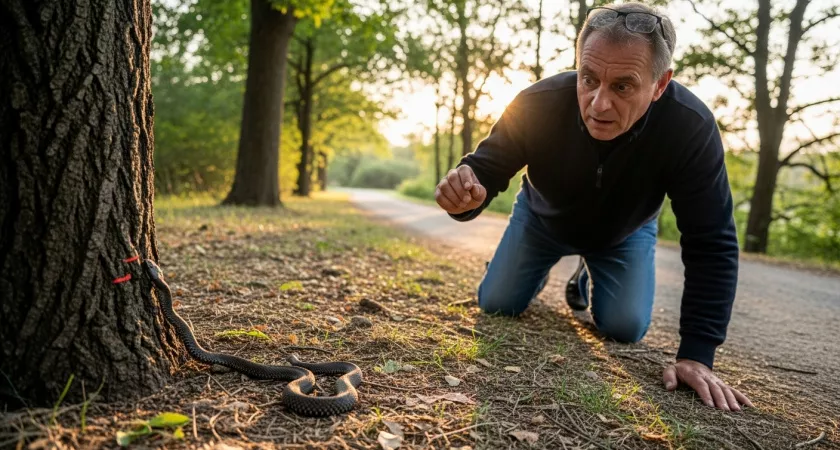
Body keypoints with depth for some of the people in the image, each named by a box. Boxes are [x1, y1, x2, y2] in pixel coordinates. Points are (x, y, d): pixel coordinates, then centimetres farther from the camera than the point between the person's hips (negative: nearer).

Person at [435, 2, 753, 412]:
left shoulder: (691, 127, -38)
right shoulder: (539, 104, -37)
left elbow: (711, 243, -32)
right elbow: (485, 167, -29)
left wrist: (696, 355, -35)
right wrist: (463, 190, -57)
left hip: (624, 232, 0)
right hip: (543, 219, 0)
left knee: (625, 328, -10)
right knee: (496, 305, -1)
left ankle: (588, 279, 26)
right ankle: (541, 271, 34)